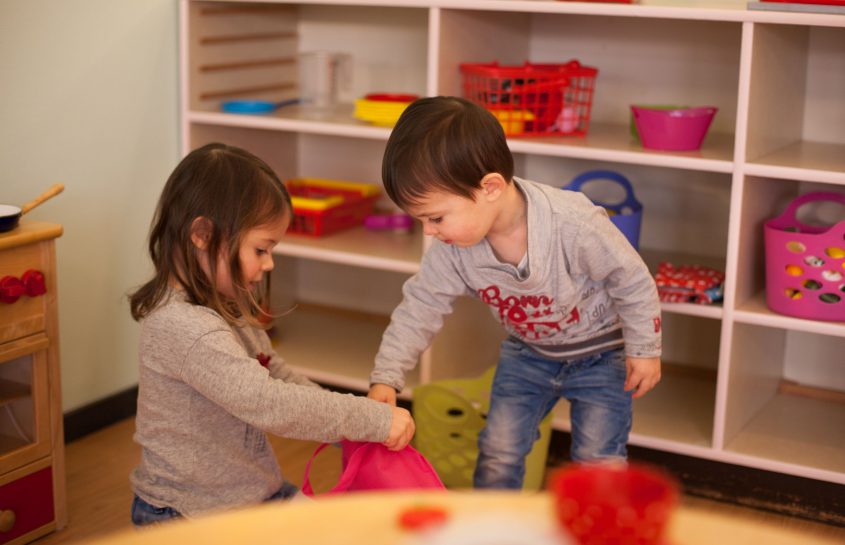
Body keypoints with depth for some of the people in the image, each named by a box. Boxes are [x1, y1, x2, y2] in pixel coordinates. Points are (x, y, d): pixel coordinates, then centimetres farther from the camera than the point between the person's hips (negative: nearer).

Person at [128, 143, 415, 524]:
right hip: (188, 517, -9)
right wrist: (374, 420, -24)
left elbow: (278, 376, 13)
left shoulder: (225, 309, 6)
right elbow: (267, 404, -31)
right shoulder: (184, 326, -26)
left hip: (253, 494, 9)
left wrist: (353, 429, 0)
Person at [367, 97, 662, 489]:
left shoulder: (574, 225, -37)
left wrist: (644, 350, -11)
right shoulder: (451, 248, -23)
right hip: (527, 352, 4)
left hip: (601, 350, -4)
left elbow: (632, 280, -21)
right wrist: (385, 378, -17)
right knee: (497, 452, 4)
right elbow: (420, 306, -10)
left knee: (599, 462, -2)